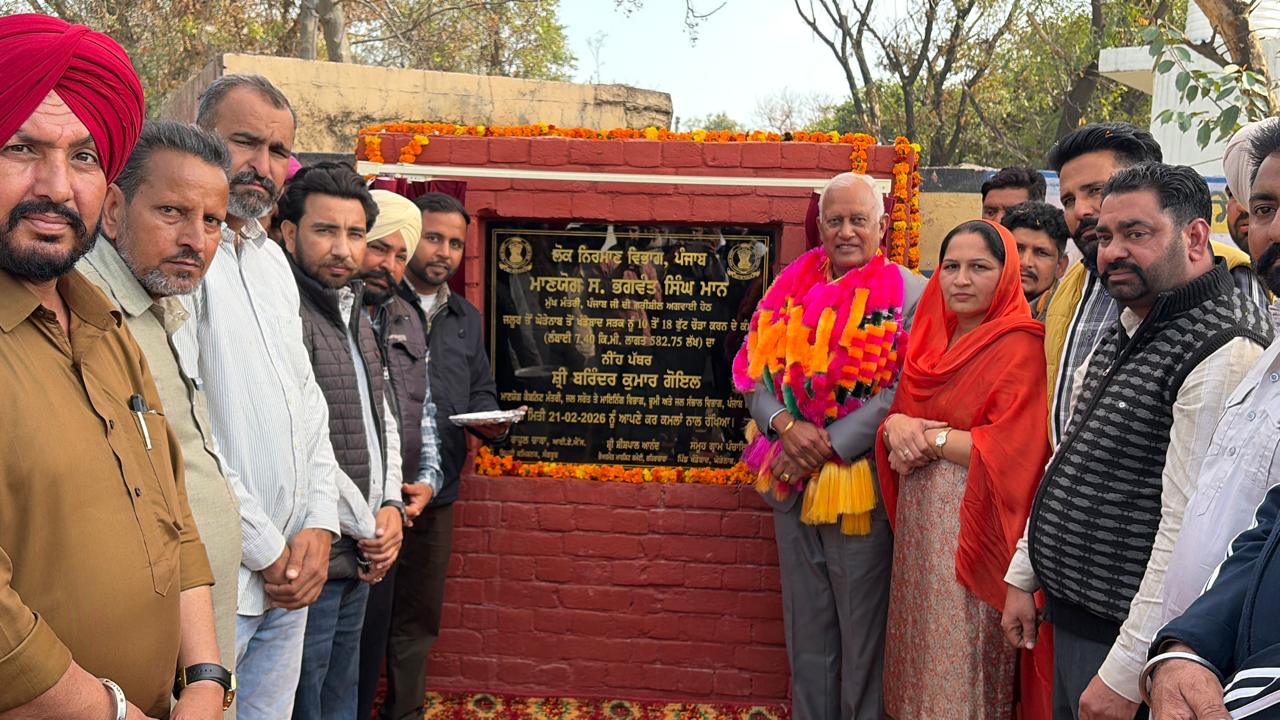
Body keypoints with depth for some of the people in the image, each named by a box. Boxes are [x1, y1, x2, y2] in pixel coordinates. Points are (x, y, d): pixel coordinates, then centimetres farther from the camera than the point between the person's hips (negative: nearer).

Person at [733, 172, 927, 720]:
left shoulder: (910, 295, -7)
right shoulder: (792, 287, 6)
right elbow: (755, 370, 3)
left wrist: (827, 447, -19)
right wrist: (786, 425, -15)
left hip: (862, 485, -4)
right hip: (791, 484, 4)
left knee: (862, 631, 11)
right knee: (807, 630, 18)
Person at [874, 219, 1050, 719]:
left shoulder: (1020, 346, -10)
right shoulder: (932, 338, 12)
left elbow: (1009, 451, -18)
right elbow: (899, 412, 13)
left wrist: (931, 436, -11)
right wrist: (895, 426, -9)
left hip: (972, 522, -7)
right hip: (918, 519, 7)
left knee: (960, 657, 1)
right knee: (917, 649, 13)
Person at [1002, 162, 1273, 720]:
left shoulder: (1223, 354, -20)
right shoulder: (1126, 333, 10)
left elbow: (1187, 530, -25)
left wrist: (1125, 672, -23)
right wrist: (1024, 575, 13)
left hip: (1125, 634, -8)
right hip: (1069, 618, 8)